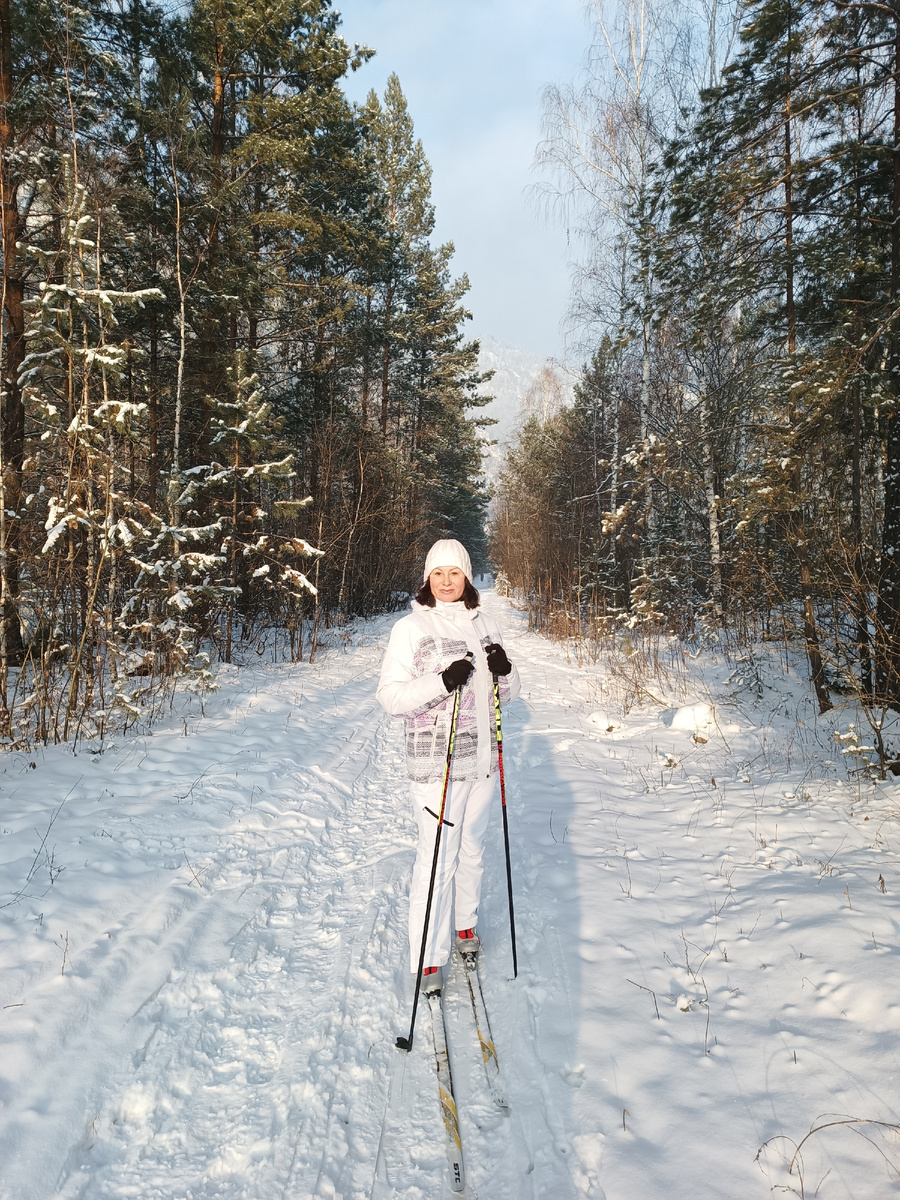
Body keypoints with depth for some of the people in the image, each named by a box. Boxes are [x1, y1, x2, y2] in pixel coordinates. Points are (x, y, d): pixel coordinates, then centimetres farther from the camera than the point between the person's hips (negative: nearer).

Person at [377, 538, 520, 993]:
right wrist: (442, 682, -25)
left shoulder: (483, 624, 8)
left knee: (472, 848, 18)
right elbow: (390, 696, -12)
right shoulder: (410, 627, -7)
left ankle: (465, 923, 40)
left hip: (481, 759, 5)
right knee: (437, 856, -4)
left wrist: (504, 671, -10)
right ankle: (428, 956, 10)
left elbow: (507, 694, 13)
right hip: (436, 763, -5)